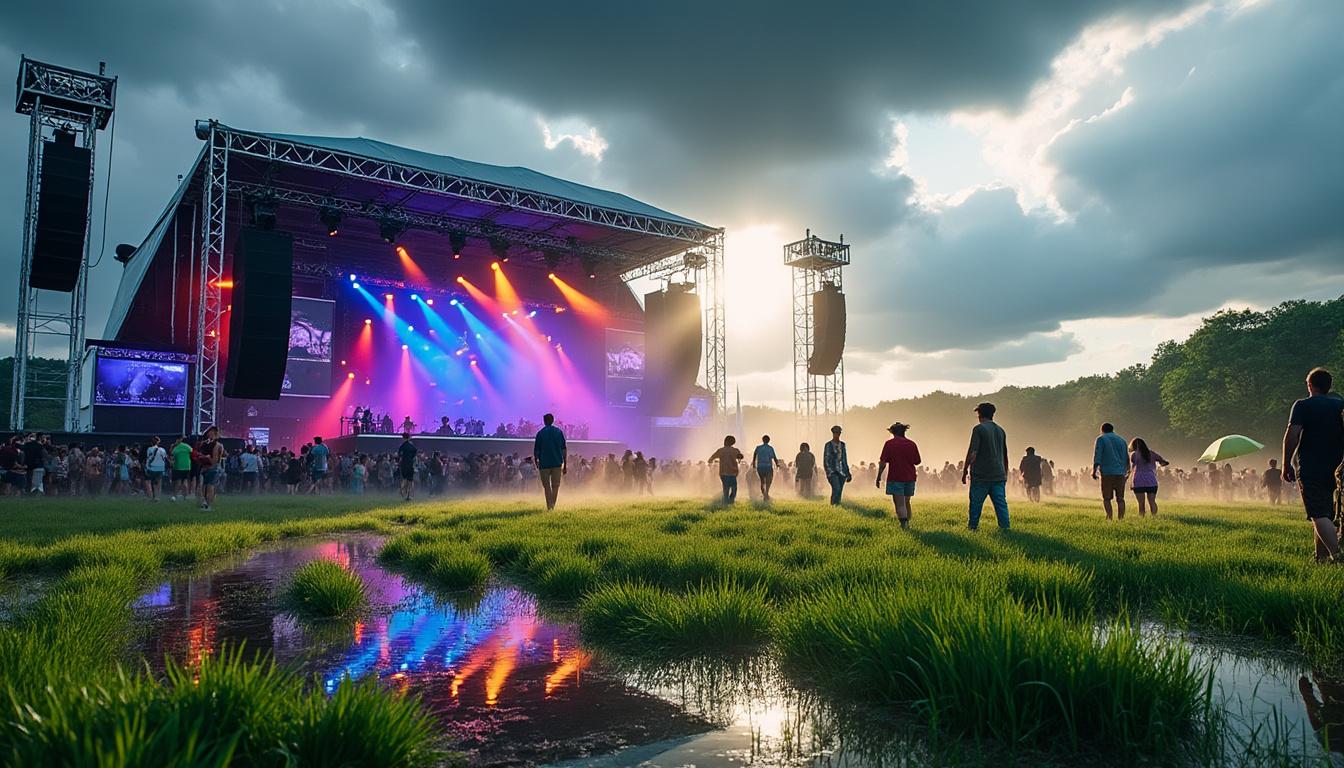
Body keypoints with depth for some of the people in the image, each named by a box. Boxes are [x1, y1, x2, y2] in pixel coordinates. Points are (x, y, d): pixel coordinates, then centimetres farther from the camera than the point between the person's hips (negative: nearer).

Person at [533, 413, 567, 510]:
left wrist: (537, 464, 11)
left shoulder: (540, 433, 0)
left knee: (546, 486, 6)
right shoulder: (559, 431, 5)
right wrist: (565, 465, 8)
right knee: (555, 486, 9)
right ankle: (553, 506, 5)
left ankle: (549, 507, -3)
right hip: (557, 463, 1)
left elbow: (536, 451, 0)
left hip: (544, 463, -1)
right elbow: (564, 449, 4)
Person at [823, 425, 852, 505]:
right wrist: (829, 472, -12)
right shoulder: (828, 445, -2)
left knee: (839, 492, 3)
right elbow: (825, 460, -4)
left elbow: (844, 459, 18)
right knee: (836, 489, -21)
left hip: (842, 472, 5)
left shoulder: (842, 444, 13)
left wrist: (848, 473, 15)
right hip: (832, 471, -5)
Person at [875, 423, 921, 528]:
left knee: (900, 504, -5)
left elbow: (883, 462, -9)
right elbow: (917, 462, 9)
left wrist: (879, 477, -3)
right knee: (906, 503, 18)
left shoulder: (890, 443, -6)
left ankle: (904, 525, -16)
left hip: (895, 478, -5)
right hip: (910, 478, 5)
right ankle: (907, 523, 24)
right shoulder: (912, 444, 5)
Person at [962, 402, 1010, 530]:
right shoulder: (1001, 430, 13)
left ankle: (972, 527, 11)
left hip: (981, 475, -5)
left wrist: (965, 470, -5)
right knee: (1001, 503, 4)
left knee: (976, 503, 5)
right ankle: (1005, 527, -1)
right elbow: (1005, 456, 20)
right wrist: (1005, 474, 27)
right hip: (999, 475, 5)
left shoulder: (979, 429, -7)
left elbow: (972, 452, -13)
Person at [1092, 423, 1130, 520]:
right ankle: (1121, 518, 0)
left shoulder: (1101, 439, 3)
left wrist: (1094, 470, -6)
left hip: (1107, 473, -4)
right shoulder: (1122, 440, 18)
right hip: (1120, 473, 4)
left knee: (1106, 498, -1)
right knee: (1120, 499, 6)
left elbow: (1097, 455, -8)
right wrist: (1127, 472, 31)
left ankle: (1109, 517, -12)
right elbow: (1126, 458, 21)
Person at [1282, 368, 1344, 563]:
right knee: (1326, 514, 15)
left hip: (1310, 469, -6)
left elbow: (1292, 435, -14)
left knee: (1319, 515, -10)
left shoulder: (1303, 405, -5)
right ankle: (1321, 557, 20)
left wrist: (1287, 465, -8)